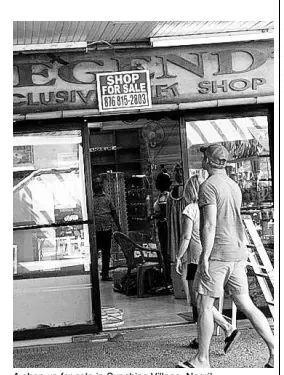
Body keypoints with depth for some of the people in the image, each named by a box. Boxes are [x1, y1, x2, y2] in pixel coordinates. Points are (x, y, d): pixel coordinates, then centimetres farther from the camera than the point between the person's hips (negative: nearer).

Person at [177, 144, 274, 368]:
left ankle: (202, 360, 8)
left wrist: (205, 257, -18)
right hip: (237, 253, 8)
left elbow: (210, 225, -18)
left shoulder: (209, 186, -11)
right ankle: (274, 350, 4)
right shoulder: (234, 186, 15)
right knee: (245, 304, 9)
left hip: (217, 253, -8)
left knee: (204, 305, 2)